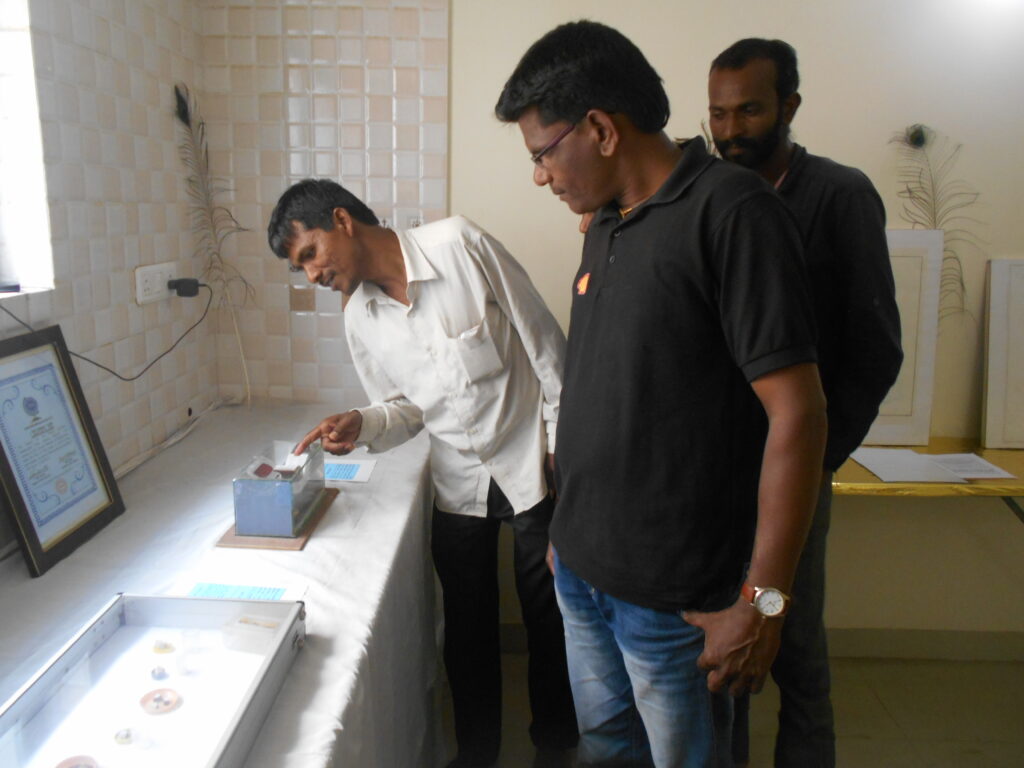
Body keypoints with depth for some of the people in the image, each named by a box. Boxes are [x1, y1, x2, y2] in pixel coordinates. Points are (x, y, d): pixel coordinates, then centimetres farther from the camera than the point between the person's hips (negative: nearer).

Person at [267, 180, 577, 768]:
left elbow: (545, 340, -11)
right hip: (458, 484, 4)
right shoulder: (360, 321, 0)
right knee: (468, 626, 15)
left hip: (532, 465, -4)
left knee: (549, 614, 12)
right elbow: (407, 410, 7)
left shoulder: (460, 245, -16)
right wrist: (361, 426, -14)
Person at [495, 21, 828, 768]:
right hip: (582, 568, 7)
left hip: (675, 594, -7)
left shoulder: (730, 211, -17)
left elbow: (796, 412, -19)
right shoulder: (607, 224, 7)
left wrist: (762, 601, -17)